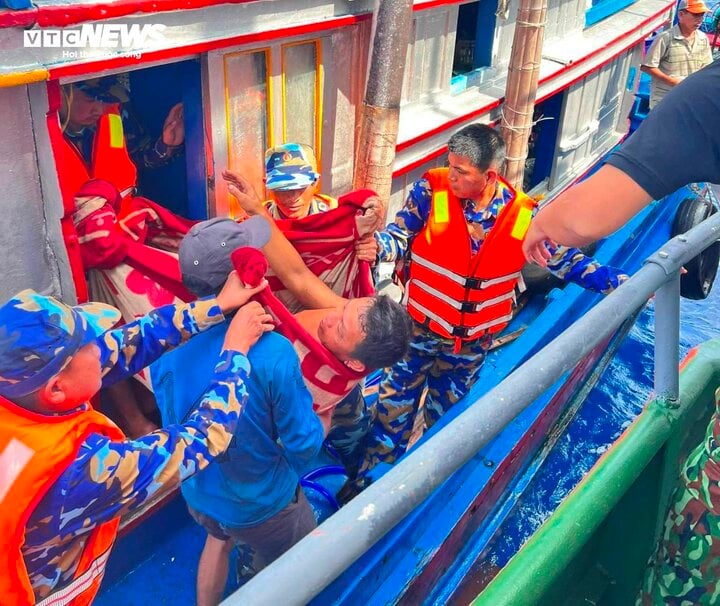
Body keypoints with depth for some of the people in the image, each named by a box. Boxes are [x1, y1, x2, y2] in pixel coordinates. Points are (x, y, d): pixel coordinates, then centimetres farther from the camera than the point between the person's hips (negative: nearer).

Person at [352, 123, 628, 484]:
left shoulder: (523, 215, -14)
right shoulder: (431, 190, -18)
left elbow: (563, 260, -3)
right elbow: (402, 236, -11)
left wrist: (617, 283, -11)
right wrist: (379, 245, -35)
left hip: (473, 340, 2)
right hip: (420, 326, -1)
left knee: (445, 412, 23)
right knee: (396, 404, 11)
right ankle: (373, 476, 34)